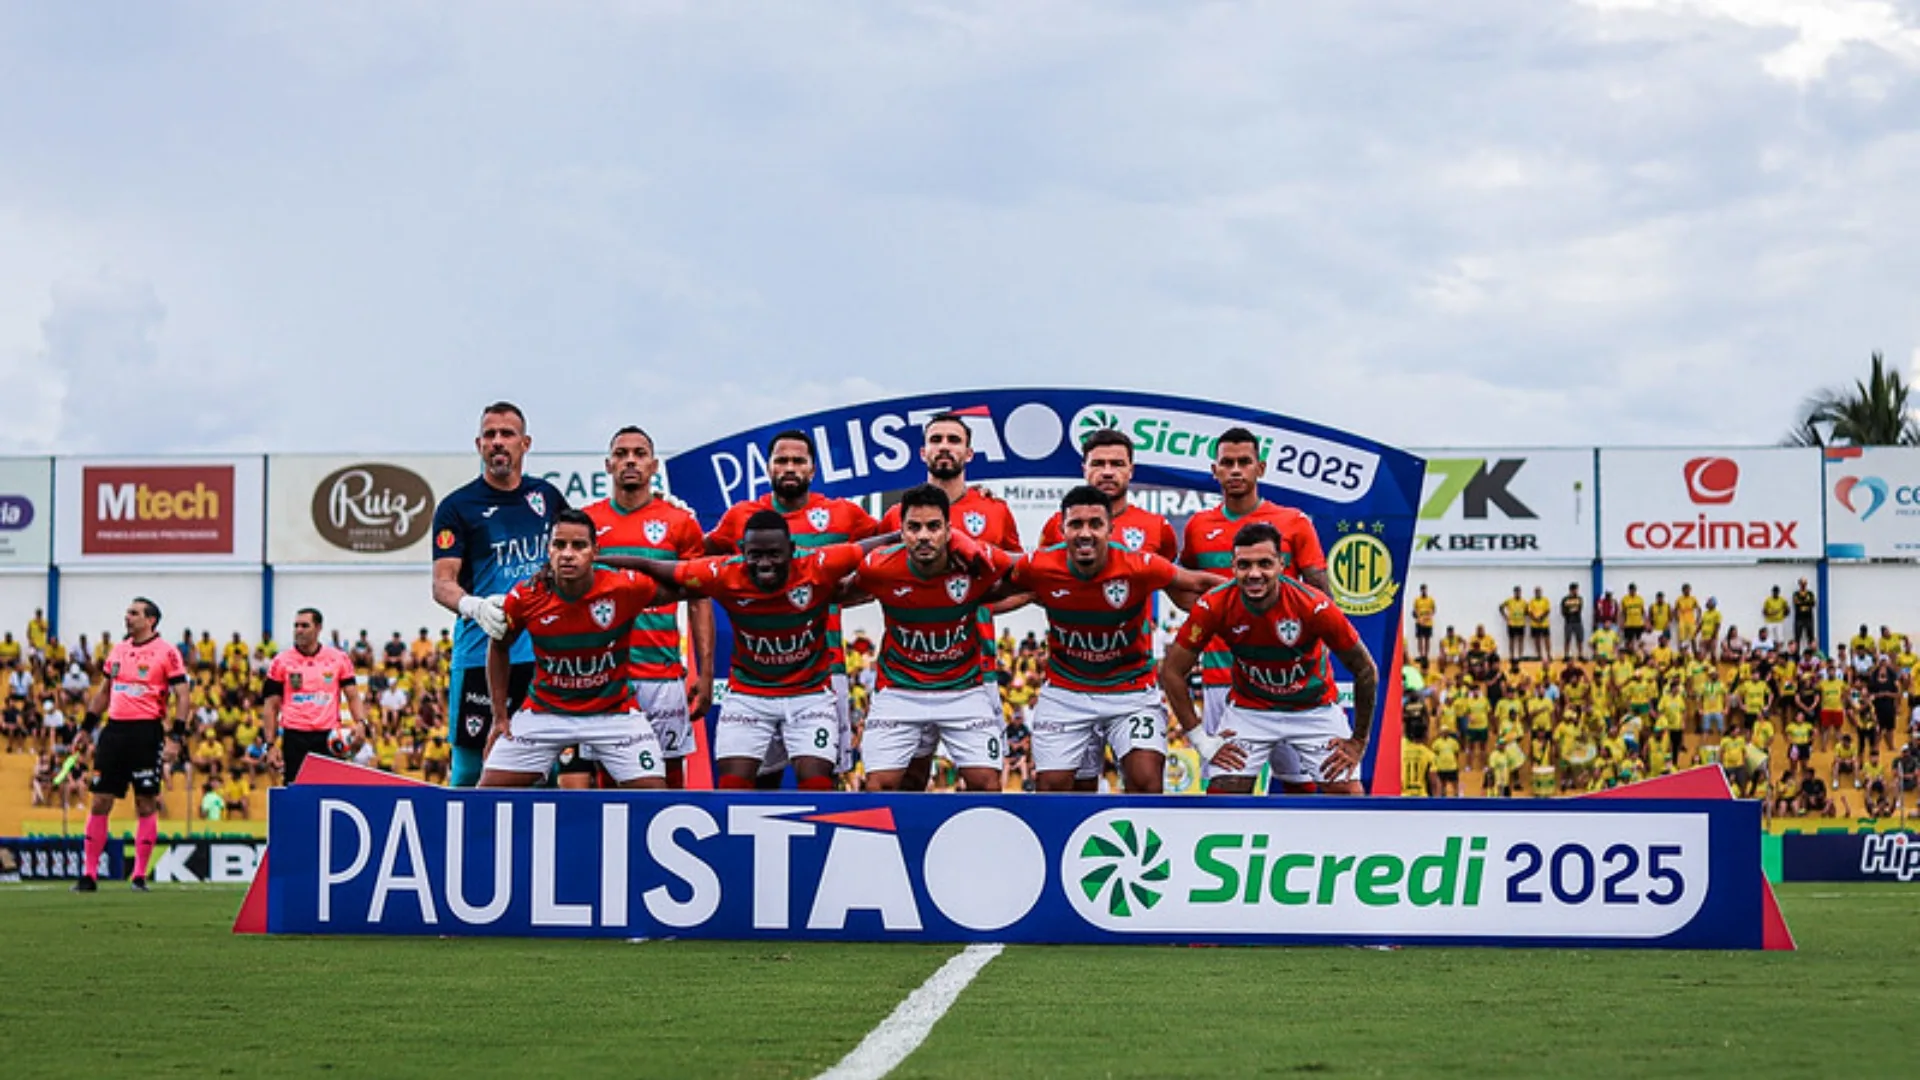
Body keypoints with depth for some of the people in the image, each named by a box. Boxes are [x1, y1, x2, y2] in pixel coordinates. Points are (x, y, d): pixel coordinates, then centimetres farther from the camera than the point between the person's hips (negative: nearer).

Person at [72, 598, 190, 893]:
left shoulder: (166, 652, -3)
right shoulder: (118, 650, 14)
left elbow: (182, 696, -6)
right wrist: (87, 727, 19)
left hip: (146, 732, -5)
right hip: (115, 730, 5)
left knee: (146, 804, -2)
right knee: (100, 802, 2)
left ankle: (139, 876, 4)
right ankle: (89, 874, 6)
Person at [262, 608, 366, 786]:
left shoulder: (339, 659, 6)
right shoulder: (281, 662, 4)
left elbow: (353, 697, 7)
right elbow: (271, 706, 6)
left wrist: (360, 723, -13)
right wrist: (271, 744, -2)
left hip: (329, 738, 0)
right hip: (295, 738, 0)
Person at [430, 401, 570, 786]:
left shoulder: (547, 496, 12)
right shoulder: (457, 507, 0)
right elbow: (442, 583, -9)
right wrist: (473, 606, -28)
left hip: (544, 654, 4)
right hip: (480, 655, -4)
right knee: (469, 769, -5)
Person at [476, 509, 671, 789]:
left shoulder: (624, 588, -18)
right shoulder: (525, 597, -13)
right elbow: (498, 646, 5)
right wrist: (499, 715, 5)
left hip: (614, 711, -1)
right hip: (544, 711, 1)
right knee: (490, 788, -3)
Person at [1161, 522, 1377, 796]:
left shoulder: (1314, 606, -26)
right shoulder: (1214, 606, -22)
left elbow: (1366, 671, -13)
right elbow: (1172, 672, -10)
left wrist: (1358, 742, -8)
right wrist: (1202, 740, -11)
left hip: (1315, 709, -1)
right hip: (1248, 709, 1)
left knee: (1348, 796, -11)